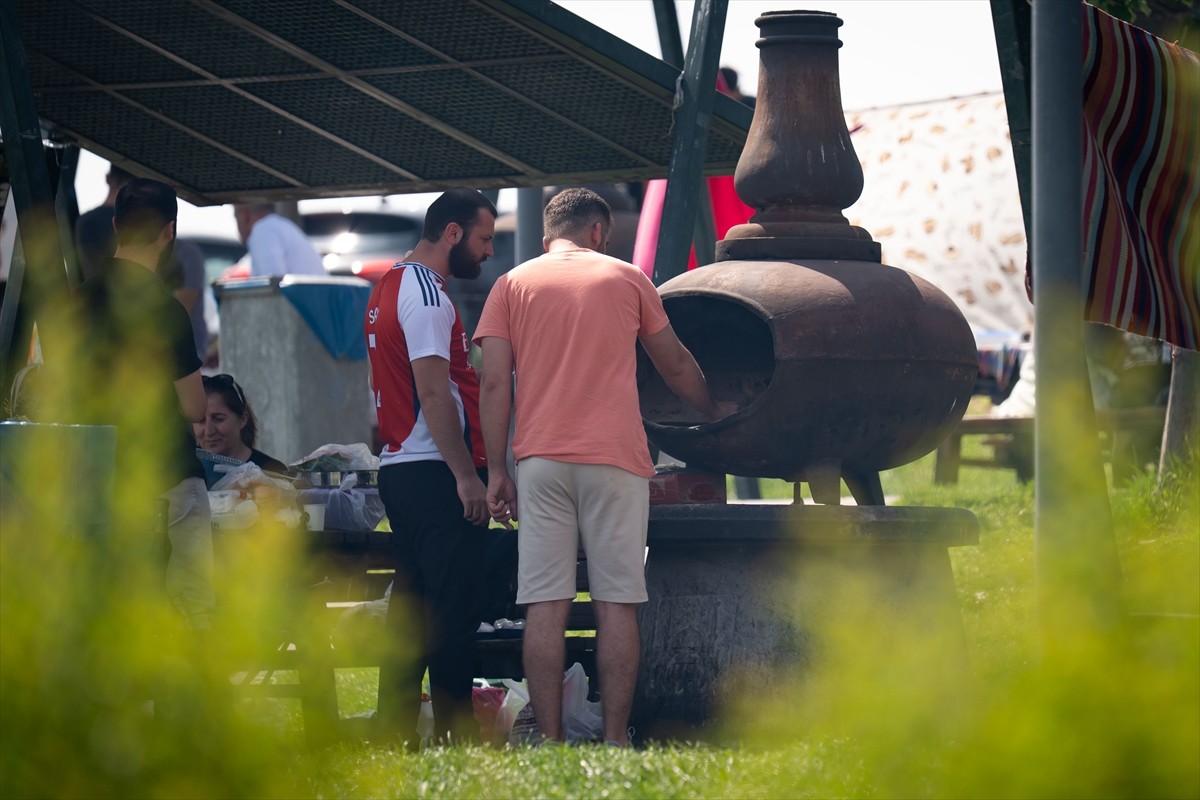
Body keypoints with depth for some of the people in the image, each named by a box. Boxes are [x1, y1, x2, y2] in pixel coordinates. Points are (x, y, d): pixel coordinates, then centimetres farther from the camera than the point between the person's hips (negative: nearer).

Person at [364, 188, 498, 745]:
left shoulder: (390, 288, 19)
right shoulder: (425, 293, -12)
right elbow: (434, 392, -19)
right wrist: (467, 475, -20)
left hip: (399, 468, 10)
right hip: (434, 470, -10)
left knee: (412, 609, 11)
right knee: (455, 610, -9)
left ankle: (394, 735, 11)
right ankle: (456, 731, -11)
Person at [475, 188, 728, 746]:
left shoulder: (513, 285, 11)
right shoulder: (628, 280, 11)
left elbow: (494, 384, 3)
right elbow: (675, 365, 21)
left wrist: (496, 471, 5)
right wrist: (714, 412, 39)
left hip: (541, 459, 1)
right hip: (615, 459, -1)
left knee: (546, 605, -1)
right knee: (617, 603, 1)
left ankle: (550, 742, -5)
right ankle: (615, 739, -3)